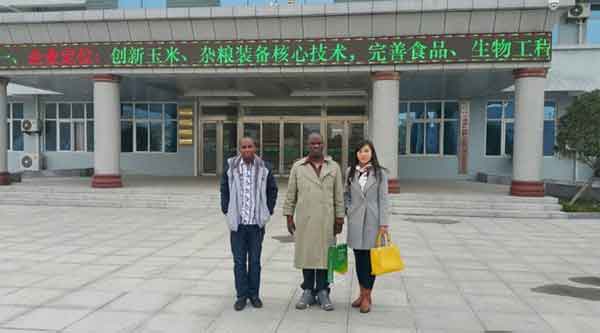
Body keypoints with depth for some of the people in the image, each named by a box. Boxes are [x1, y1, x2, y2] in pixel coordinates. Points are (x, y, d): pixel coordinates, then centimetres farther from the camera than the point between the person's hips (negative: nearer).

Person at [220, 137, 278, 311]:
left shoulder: (264, 167, 1)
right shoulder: (230, 167, -1)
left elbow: (272, 190, 9)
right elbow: (224, 190, 8)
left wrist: (268, 211, 4)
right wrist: (226, 211, 2)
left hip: (257, 223, 0)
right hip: (237, 222, 0)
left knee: (255, 261, 10)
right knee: (239, 261, 7)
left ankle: (254, 294, 23)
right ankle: (241, 295, 19)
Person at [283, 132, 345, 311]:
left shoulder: (334, 167, 5)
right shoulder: (298, 167, 5)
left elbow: (339, 195, 5)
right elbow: (291, 194, 6)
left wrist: (339, 218, 1)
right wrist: (289, 216, 2)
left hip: (326, 220, 0)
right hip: (304, 219, 0)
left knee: (324, 254, 5)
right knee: (306, 253, 6)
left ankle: (322, 292, 17)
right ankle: (308, 291, 19)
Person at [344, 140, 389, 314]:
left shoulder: (379, 173, -1)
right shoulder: (351, 172, 8)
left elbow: (383, 199, -4)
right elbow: (346, 194, 17)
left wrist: (383, 223, -8)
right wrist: (348, 210, 3)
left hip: (372, 221, -3)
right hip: (356, 221, 3)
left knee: (370, 258, 0)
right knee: (358, 258, 8)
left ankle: (367, 296, 11)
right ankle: (362, 293, 22)